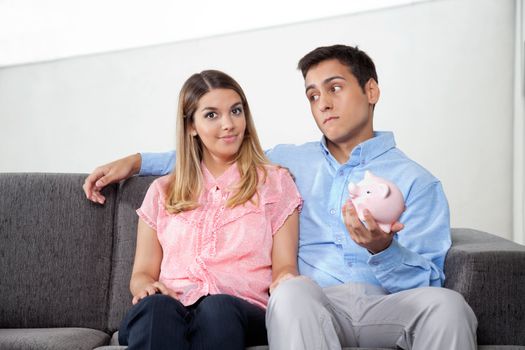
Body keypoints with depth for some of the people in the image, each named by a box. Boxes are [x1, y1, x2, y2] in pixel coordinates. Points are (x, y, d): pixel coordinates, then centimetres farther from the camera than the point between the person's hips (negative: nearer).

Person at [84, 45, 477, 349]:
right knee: (293, 290, -37)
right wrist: (137, 161, 25)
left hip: (386, 305, 0)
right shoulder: (292, 162, 24)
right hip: (312, 306, 1)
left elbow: (426, 282, 3)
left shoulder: (416, 181, 12)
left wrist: (382, 249, -18)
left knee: (446, 303, -35)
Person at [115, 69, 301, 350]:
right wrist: (146, 287, -8)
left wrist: (284, 283, -15)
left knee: (218, 308, -38)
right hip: (170, 310, 1)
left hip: (242, 314, -1)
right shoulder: (162, 192, 22)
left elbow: (284, 267, 10)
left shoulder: (275, 182, 18)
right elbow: (142, 273, 17)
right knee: (155, 307, -36)